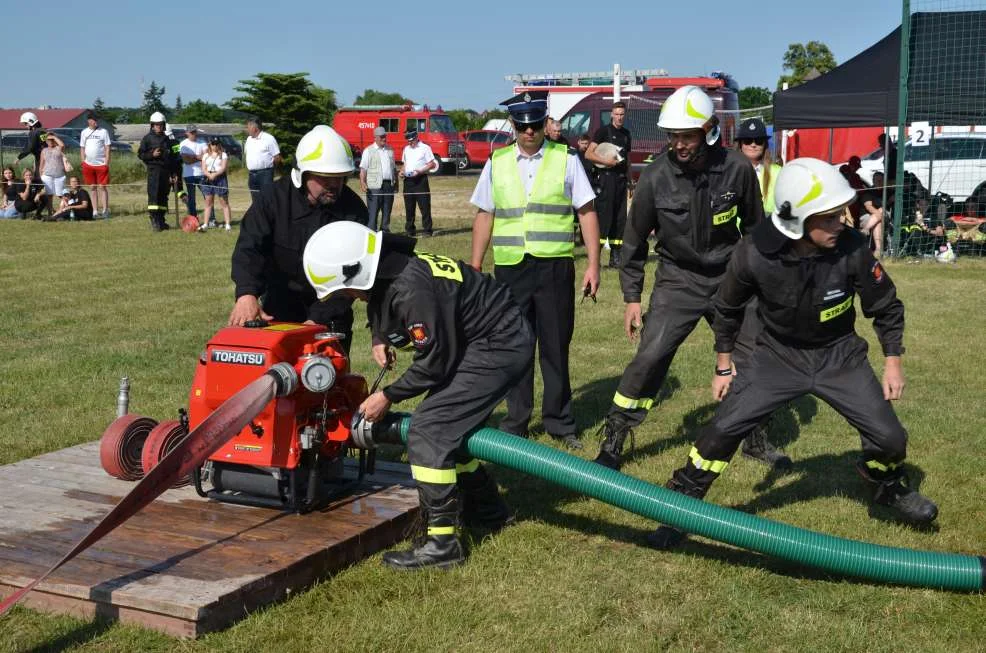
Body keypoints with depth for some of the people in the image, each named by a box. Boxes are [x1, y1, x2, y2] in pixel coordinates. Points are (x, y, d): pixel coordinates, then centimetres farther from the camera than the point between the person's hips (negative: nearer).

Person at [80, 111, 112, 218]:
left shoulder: (103, 132, 0)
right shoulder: (84, 132, 9)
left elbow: (107, 148, -2)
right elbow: (82, 148, 13)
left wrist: (106, 163, -9)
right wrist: (83, 162, 4)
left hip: (101, 164, -3)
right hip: (88, 164, 3)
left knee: (103, 187, -3)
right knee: (92, 188, 7)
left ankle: (105, 210, 0)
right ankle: (95, 211, 10)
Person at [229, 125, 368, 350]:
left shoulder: (353, 209, -13)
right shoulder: (274, 198, -13)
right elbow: (249, 248, -23)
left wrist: (318, 318, -27)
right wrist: (247, 293, -43)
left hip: (329, 311, 0)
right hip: (281, 303, 0)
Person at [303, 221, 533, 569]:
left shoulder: (411, 289, -29)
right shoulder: (389, 271, 1)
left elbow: (434, 362, -21)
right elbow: (382, 311, 25)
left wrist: (388, 396, -8)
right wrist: (380, 338, 5)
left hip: (501, 347, -10)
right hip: (503, 341, 10)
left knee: (429, 430, -12)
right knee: (449, 426, 18)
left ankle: (441, 543, -8)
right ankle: (489, 513, 34)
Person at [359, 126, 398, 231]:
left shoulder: (390, 150, 16)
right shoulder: (368, 151, 1)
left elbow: (394, 168, 21)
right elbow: (363, 168, -5)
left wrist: (396, 182, 15)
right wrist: (362, 182, -17)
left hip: (389, 184, 5)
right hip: (375, 186, -5)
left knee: (387, 210, 8)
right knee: (373, 211, -6)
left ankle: (385, 230, 15)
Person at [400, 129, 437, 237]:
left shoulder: (425, 148, -3)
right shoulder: (406, 149, 17)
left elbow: (431, 164, -6)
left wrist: (420, 171, -18)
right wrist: (402, 171, 4)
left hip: (420, 179, -6)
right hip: (408, 180, 6)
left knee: (424, 206, -6)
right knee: (409, 207, 8)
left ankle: (427, 230, -3)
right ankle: (409, 230, 14)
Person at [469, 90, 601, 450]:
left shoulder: (565, 159, 3)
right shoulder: (497, 163, 10)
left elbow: (587, 213, 3)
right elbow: (484, 217, 14)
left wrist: (593, 264, -3)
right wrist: (475, 268, 10)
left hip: (554, 267, -2)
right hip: (510, 268, 2)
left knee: (556, 346, 4)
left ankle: (559, 422, 17)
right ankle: (516, 422, 19)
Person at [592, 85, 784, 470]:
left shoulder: (737, 169, -12)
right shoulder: (655, 178, -14)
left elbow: (754, 227, 5)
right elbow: (635, 240, -1)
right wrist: (632, 298, 1)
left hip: (729, 278, 2)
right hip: (677, 282, -2)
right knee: (650, 357, -13)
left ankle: (757, 438, 29)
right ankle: (613, 442, 1)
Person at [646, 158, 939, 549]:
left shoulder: (851, 249, -25)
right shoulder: (755, 255, -25)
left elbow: (886, 306, -5)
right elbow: (728, 309, -3)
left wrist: (892, 362, 0)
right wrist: (724, 366, 5)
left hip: (839, 356, 1)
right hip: (778, 355, -1)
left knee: (888, 436, -2)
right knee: (724, 427, -10)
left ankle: (889, 487, 34)